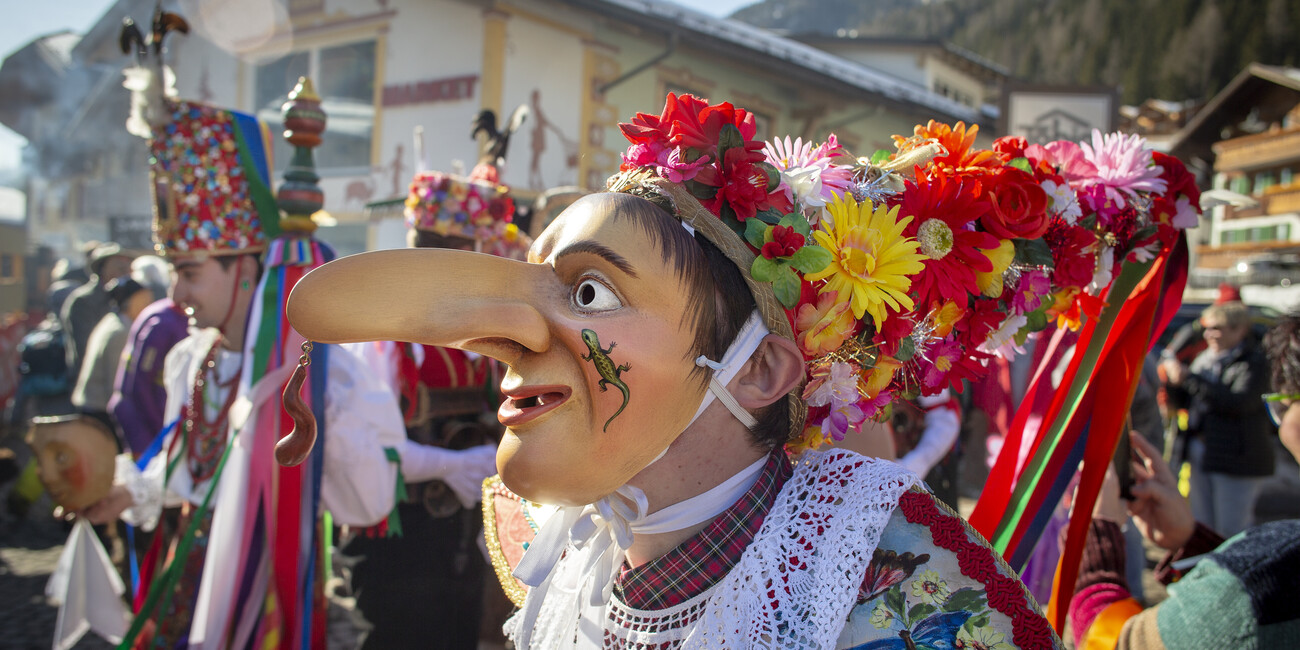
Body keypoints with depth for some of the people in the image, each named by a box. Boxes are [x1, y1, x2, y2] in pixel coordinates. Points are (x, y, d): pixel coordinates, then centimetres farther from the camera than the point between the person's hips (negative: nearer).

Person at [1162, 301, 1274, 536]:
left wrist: (1190, 378, -24)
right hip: (1201, 454, 7)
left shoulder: (1254, 362, -10)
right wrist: (1174, 382, -6)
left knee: (1232, 533, -2)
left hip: (1237, 458, -7)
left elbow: (1239, 402, -25)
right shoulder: (1205, 359, 12)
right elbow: (1185, 402, 16)